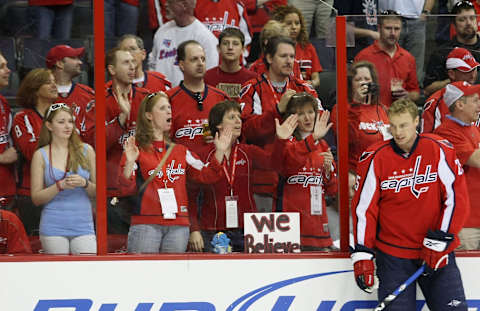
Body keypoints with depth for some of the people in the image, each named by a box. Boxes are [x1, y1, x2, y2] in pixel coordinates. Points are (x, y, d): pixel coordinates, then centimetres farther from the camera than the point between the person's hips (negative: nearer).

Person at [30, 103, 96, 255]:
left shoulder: (86, 150, 8)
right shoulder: (41, 155, 4)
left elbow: (97, 192, 11)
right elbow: (36, 198, 1)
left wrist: (85, 184, -11)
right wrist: (60, 186, -14)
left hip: (83, 225, 1)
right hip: (53, 228, -1)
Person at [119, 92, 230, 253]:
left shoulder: (180, 151, 19)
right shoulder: (137, 149, 2)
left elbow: (206, 174, 16)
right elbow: (125, 182, -10)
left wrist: (220, 152, 4)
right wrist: (130, 162, -29)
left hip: (178, 225, 5)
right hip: (146, 224, -5)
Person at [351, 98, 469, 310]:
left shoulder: (439, 150, -4)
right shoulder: (375, 158, -4)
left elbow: (456, 198, -4)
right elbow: (363, 207, -1)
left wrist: (439, 242, -9)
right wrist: (362, 256, -7)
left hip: (437, 252, 0)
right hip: (392, 252, 0)